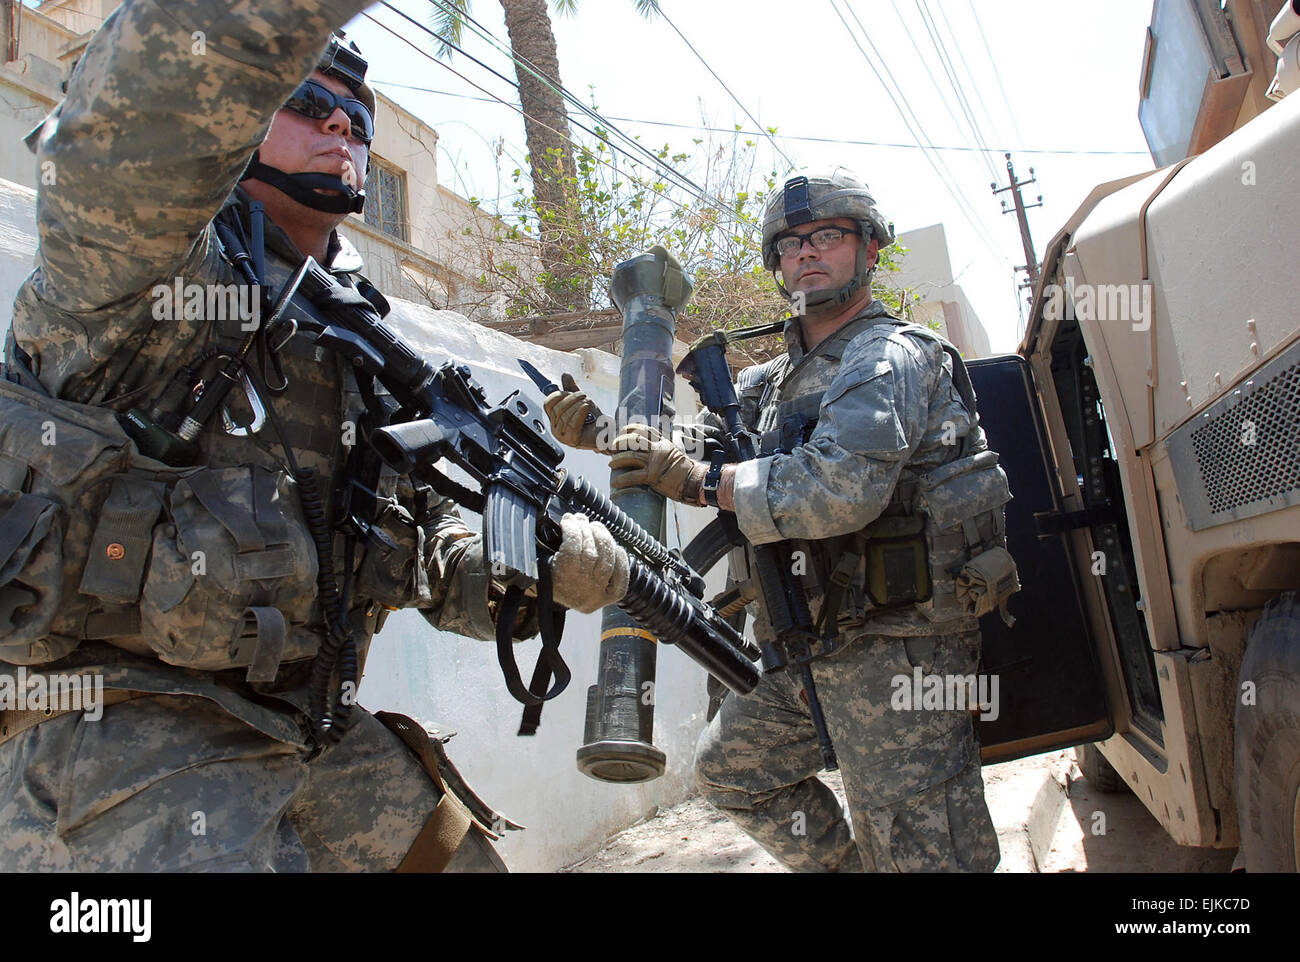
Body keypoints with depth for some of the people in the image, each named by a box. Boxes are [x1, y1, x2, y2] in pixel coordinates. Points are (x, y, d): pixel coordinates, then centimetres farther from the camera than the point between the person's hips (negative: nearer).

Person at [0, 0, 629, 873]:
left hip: (316, 731, 7)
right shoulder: (140, 251, -5)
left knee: (458, 856, 10)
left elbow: (429, 541, 12)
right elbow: (145, 102, -28)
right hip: (121, 732, -6)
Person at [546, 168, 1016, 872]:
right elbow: (700, 448, 14)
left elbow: (841, 488, -29)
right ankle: (846, 864, 36)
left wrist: (699, 482, -25)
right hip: (813, 647, 10)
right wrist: (602, 435, -2)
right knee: (731, 769, 23)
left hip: (894, 648, -9)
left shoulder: (889, 357, -14)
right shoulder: (779, 378, 15)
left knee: (920, 849, 0)